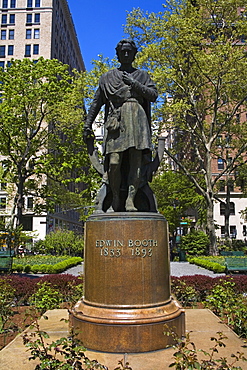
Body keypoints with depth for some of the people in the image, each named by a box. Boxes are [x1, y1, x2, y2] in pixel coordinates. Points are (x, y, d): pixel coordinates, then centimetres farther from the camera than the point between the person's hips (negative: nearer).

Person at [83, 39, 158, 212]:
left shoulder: (142, 75, 23)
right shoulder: (107, 77, 23)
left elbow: (154, 95, 8)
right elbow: (96, 103, 22)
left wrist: (134, 84, -2)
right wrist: (88, 125, 16)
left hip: (137, 119, 1)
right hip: (116, 121, 0)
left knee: (136, 161, -13)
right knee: (114, 162, -15)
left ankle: (130, 200, -13)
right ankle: (115, 197, 3)